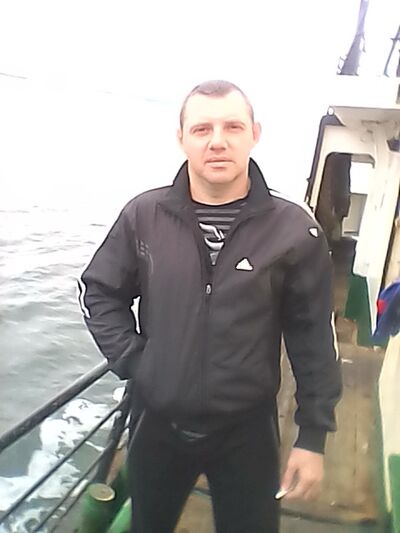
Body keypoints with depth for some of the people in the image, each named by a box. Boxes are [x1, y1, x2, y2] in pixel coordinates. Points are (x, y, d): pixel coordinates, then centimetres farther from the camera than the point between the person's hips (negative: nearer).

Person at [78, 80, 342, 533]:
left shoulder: (294, 230, -12)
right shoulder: (143, 215, -8)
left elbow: (313, 340, -6)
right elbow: (99, 292, 5)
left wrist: (313, 436, -4)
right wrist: (132, 361, -6)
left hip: (247, 431, -2)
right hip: (158, 424, 3)